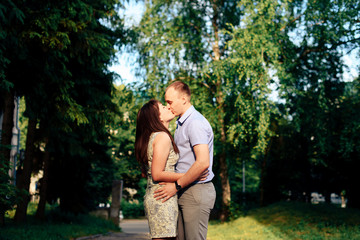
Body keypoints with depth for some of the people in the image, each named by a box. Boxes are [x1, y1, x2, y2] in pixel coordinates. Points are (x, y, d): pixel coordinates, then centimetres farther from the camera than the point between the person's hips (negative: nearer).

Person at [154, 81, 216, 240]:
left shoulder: (195, 123, -14)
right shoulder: (181, 123, 19)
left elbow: (203, 163, -24)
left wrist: (176, 186, -17)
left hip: (197, 191, -10)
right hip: (184, 192, 10)